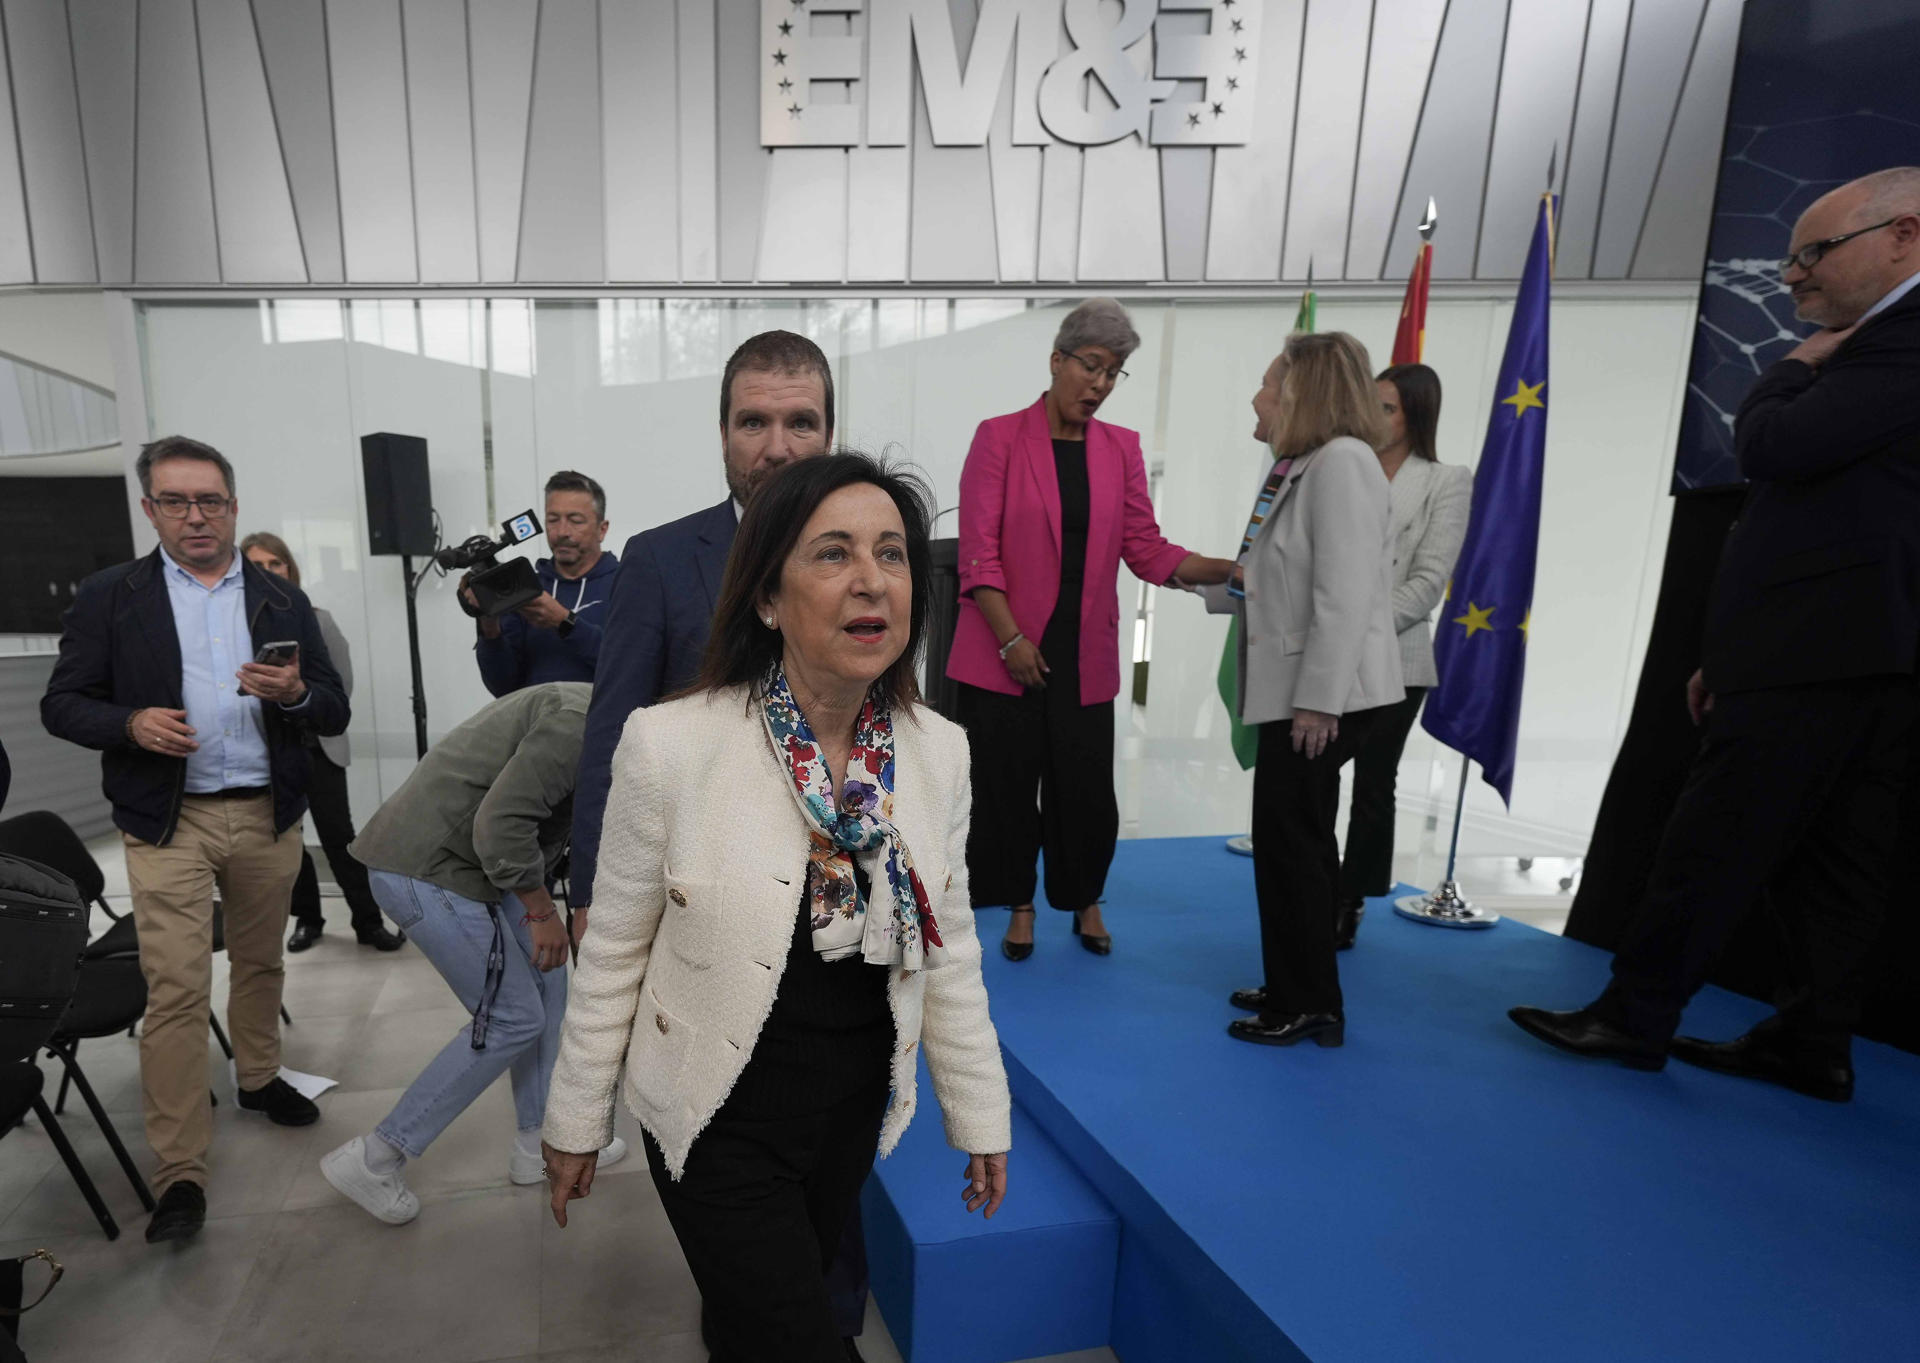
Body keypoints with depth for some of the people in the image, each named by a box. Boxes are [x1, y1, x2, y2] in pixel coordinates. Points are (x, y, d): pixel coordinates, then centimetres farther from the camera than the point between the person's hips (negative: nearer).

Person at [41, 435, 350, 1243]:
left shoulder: (283, 602, 6)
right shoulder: (108, 599, 2)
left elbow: (335, 715, 4)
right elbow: (61, 706, 2)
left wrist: (294, 692, -18)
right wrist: (132, 722, -18)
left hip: (268, 816, 3)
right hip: (168, 822, -2)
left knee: (260, 964, 17)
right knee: (176, 989, -4)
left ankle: (258, 1078, 39)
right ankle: (180, 1172, 5)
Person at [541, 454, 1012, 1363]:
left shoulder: (938, 751, -11)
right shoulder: (671, 746, -22)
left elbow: (949, 952, -1)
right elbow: (613, 955, -10)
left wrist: (979, 1114, 5)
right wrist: (575, 1122, 0)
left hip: (856, 1110, 5)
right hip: (722, 1119, -4)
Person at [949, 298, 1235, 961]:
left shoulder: (1121, 448, 9)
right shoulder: (1000, 437, -3)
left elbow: (1147, 549, 5)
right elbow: (978, 552, -8)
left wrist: (1230, 570, -7)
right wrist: (1011, 639, -14)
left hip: (1083, 654, 3)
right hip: (1005, 652, -3)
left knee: (1087, 788, 7)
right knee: (1008, 785, 6)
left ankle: (1086, 901, 32)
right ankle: (1021, 907, 27)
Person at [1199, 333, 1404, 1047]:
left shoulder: (1342, 462, -15)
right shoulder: (1299, 469, 16)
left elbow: (1345, 595, -22)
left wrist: (1318, 700, -24)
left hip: (1326, 695, -10)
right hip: (1295, 693, 10)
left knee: (1292, 844, -2)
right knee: (1294, 842, 16)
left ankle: (1308, 1006, 13)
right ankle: (1298, 989, 30)